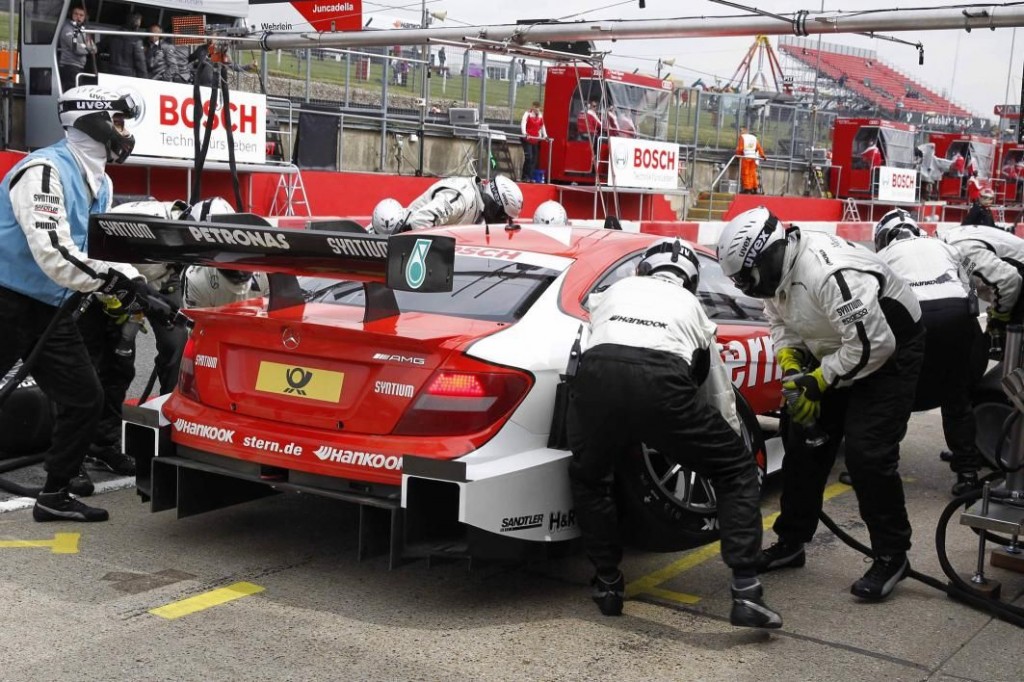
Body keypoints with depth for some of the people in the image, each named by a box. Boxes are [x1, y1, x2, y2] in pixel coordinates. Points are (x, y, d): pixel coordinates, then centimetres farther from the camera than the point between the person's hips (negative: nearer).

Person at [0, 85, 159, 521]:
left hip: (50, 310, 9)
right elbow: (53, 252, -30)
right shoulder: (44, 170, -20)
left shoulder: (99, 184, 10)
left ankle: (55, 496, 19)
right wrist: (116, 283, -30)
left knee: (85, 399, 7)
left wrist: (133, 283, -3)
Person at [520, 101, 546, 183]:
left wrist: (545, 136, 14)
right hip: (527, 139, -6)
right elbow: (523, 123, -19)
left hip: (536, 140, 6)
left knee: (534, 159, 2)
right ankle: (525, 177, -11)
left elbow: (542, 126, 21)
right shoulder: (527, 114, -6)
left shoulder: (540, 115, 13)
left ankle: (530, 177, 5)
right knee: (528, 157, -15)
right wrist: (524, 133, -34)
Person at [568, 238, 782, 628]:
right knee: (737, 473, 19)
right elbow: (721, 396, 40)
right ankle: (746, 593, 9)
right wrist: (733, 437, 58)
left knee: (588, 480, 31)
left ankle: (607, 586, 30)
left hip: (596, 376, 2)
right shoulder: (690, 305, 35)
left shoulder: (615, 290, 37)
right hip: (661, 383, -1)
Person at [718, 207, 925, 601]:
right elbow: (780, 322, 7)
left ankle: (892, 556, 1)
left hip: (891, 351, -9)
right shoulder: (779, 268, -9)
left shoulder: (831, 274, -36)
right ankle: (791, 542, 20)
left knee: (867, 452, -16)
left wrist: (817, 381, -25)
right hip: (839, 351, 9)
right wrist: (790, 361, -12)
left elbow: (874, 345, -34)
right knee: (803, 441, 8)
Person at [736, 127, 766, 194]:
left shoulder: (742, 137, 1)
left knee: (745, 173, -1)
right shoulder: (754, 137, 17)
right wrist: (763, 155, 16)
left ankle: (747, 188, -6)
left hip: (745, 156, -5)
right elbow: (759, 147, 13)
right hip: (753, 157, 5)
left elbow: (740, 148, -7)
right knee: (752, 173, 8)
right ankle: (755, 188, 5)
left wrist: (738, 154, 5)